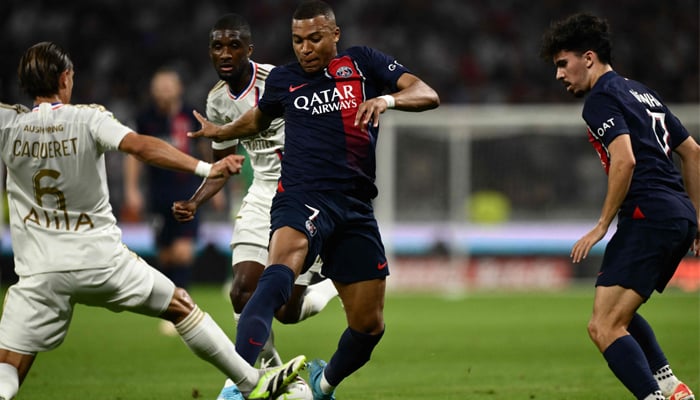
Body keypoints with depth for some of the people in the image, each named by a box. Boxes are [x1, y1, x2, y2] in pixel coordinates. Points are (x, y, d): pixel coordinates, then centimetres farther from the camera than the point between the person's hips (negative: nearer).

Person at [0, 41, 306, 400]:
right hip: (102, 260, 0)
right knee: (181, 307, 19)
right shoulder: (88, 119, -8)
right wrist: (205, 168, -27)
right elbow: (139, 146, -23)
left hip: (38, 273, 1)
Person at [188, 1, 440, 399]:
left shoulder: (363, 63, 9)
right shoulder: (283, 79, 12)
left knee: (369, 326, 6)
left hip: (356, 207, 2)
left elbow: (428, 95, -4)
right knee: (279, 275, -35)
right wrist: (222, 131, 27)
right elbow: (259, 118, 36)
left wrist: (387, 99, -21)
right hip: (301, 198, -2)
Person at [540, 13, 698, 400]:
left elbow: (624, 160, -20)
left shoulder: (601, 99, -5)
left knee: (604, 327, -14)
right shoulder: (642, 93, 23)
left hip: (647, 215, -10)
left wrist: (602, 226, -15)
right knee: (618, 313, 26)